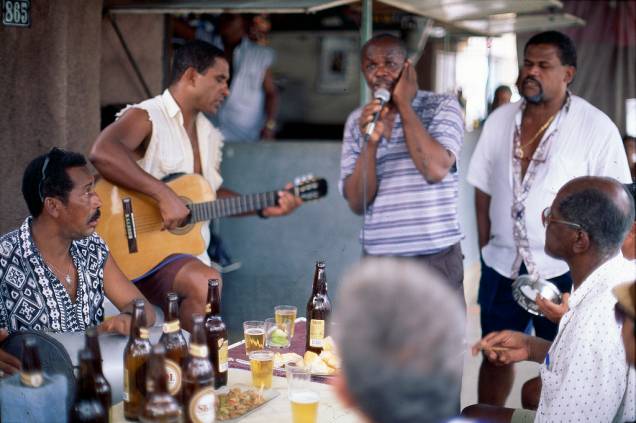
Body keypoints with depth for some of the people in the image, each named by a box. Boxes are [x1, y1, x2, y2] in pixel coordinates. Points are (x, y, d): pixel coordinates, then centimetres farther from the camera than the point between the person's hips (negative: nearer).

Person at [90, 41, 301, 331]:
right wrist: (164, 195, -32)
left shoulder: (208, 134, 18)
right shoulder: (145, 118, -10)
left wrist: (264, 208, 14)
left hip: (192, 256, 8)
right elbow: (102, 152, -29)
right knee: (206, 282, -31)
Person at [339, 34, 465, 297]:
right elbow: (357, 204, 1)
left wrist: (404, 105, -10)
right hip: (379, 259, 2)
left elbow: (436, 170, -18)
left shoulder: (442, 106, 0)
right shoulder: (356, 122, 7)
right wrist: (370, 142, -13)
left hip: (437, 258, -2)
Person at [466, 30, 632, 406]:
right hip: (502, 266, 4)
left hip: (563, 272, -4)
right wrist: (485, 248, 5)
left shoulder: (597, 128, -12)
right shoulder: (500, 120, 2)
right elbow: (484, 189, 9)